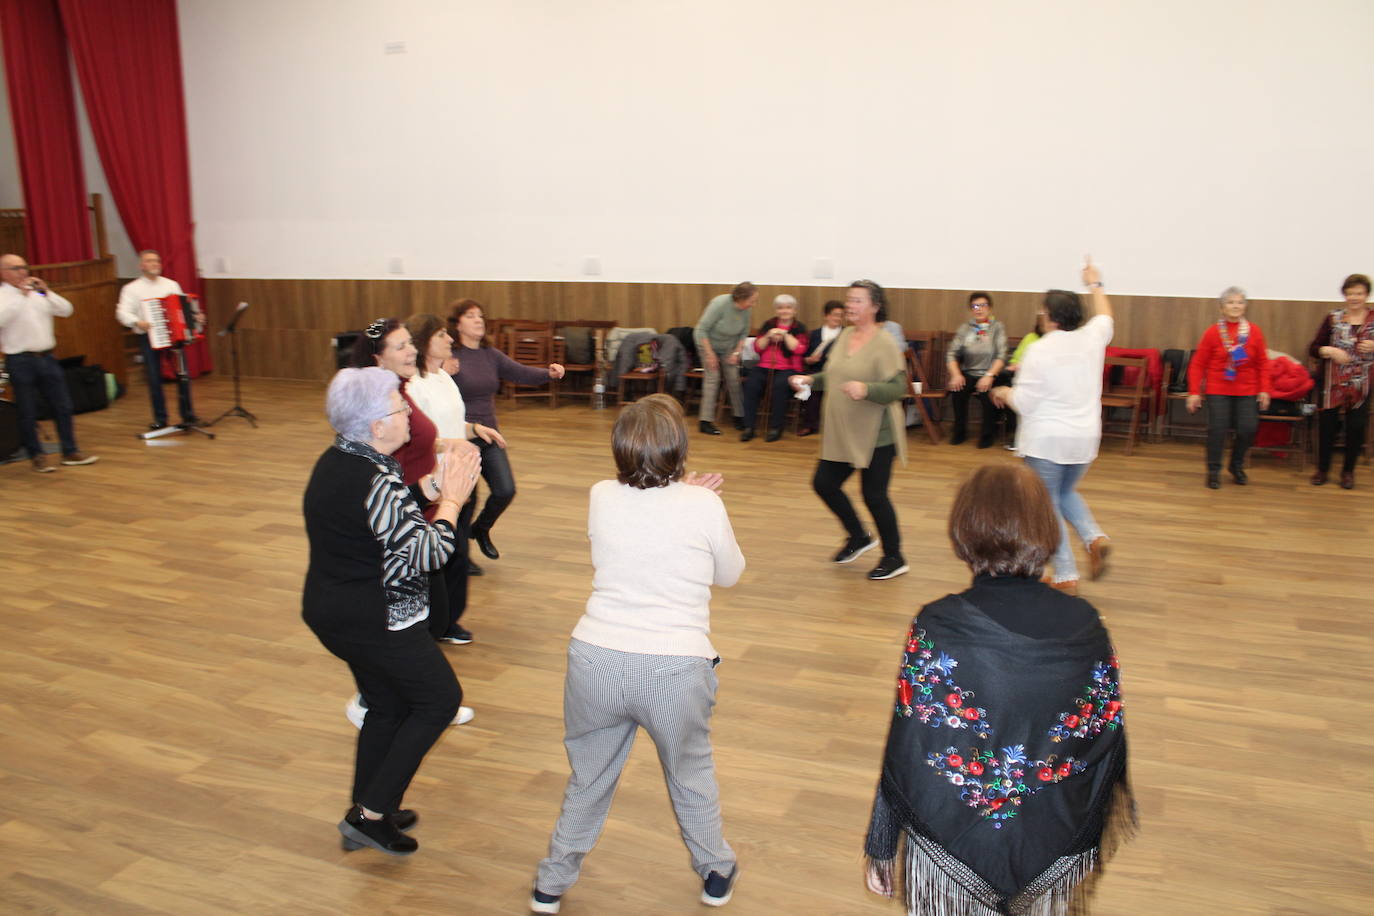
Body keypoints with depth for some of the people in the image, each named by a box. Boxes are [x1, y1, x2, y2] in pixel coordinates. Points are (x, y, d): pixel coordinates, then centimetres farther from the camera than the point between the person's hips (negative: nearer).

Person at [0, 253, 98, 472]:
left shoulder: (38, 294, 12)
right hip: (20, 361, -5)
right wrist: (20, 295, -19)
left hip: (46, 357, 5)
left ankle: (70, 452, 15)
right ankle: (37, 456, 16)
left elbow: (66, 311, 7)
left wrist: (47, 292, -6)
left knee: (63, 406, 6)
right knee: (28, 413, 3)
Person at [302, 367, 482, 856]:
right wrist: (451, 499, -14)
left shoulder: (335, 461, 4)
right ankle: (370, 814, 12)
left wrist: (437, 492, 3)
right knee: (440, 699, 8)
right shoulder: (377, 482, -26)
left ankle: (368, 814, 37)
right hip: (376, 623, -10)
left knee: (387, 706, 23)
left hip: (331, 610, 10)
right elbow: (425, 554, -24)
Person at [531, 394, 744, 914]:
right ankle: (716, 873, 44)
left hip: (596, 660, 2)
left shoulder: (602, 498, -1)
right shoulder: (704, 506, -8)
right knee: (691, 776, 25)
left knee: (588, 779, 24)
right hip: (676, 669, -2)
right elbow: (729, 575, 9)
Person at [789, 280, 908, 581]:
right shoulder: (844, 335, 6)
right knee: (824, 483, 11)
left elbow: (898, 387, -21)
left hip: (875, 435, -8)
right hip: (842, 432, 8)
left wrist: (865, 389, -36)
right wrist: (810, 380, 4)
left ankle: (894, 558, 21)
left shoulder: (884, 344, -16)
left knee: (874, 495, 1)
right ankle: (859, 537, 33)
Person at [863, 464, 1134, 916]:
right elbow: (1107, 742, -2)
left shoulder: (935, 627, -21)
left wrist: (881, 847, -1)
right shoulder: (1084, 625, -12)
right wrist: (1086, 835, 15)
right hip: (1055, 854, 3)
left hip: (953, 849, -2)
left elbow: (904, 753, -15)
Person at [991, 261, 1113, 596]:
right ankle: (1095, 537, 2)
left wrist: (1003, 393, 5)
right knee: (1066, 493, 26)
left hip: (1046, 439, -6)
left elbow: (1023, 402, -15)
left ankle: (1066, 576, 6)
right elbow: (1105, 316, 26)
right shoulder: (1092, 337, 1)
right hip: (1084, 439, 6)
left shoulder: (1040, 350, -16)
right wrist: (1096, 285, 41)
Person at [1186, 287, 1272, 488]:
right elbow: (1198, 364, -2)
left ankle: (1237, 466, 24)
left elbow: (1262, 364, 6)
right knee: (1217, 428, -4)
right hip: (1218, 390, -2)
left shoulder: (1254, 331, 1)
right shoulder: (1213, 332, -5)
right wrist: (1194, 392, -5)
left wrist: (1264, 389, 1)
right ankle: (1213, 471, 12)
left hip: (1247, 391, 2)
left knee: (1248, 428, -1)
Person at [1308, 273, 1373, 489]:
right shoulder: (1333, 319, 2)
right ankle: (1322, 469, 19)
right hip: (1332, 383, 0)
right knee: (1327, 425, 2)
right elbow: (1313, 349, 2)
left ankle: (1348, 471, 19)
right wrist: (1329, 351, -16)